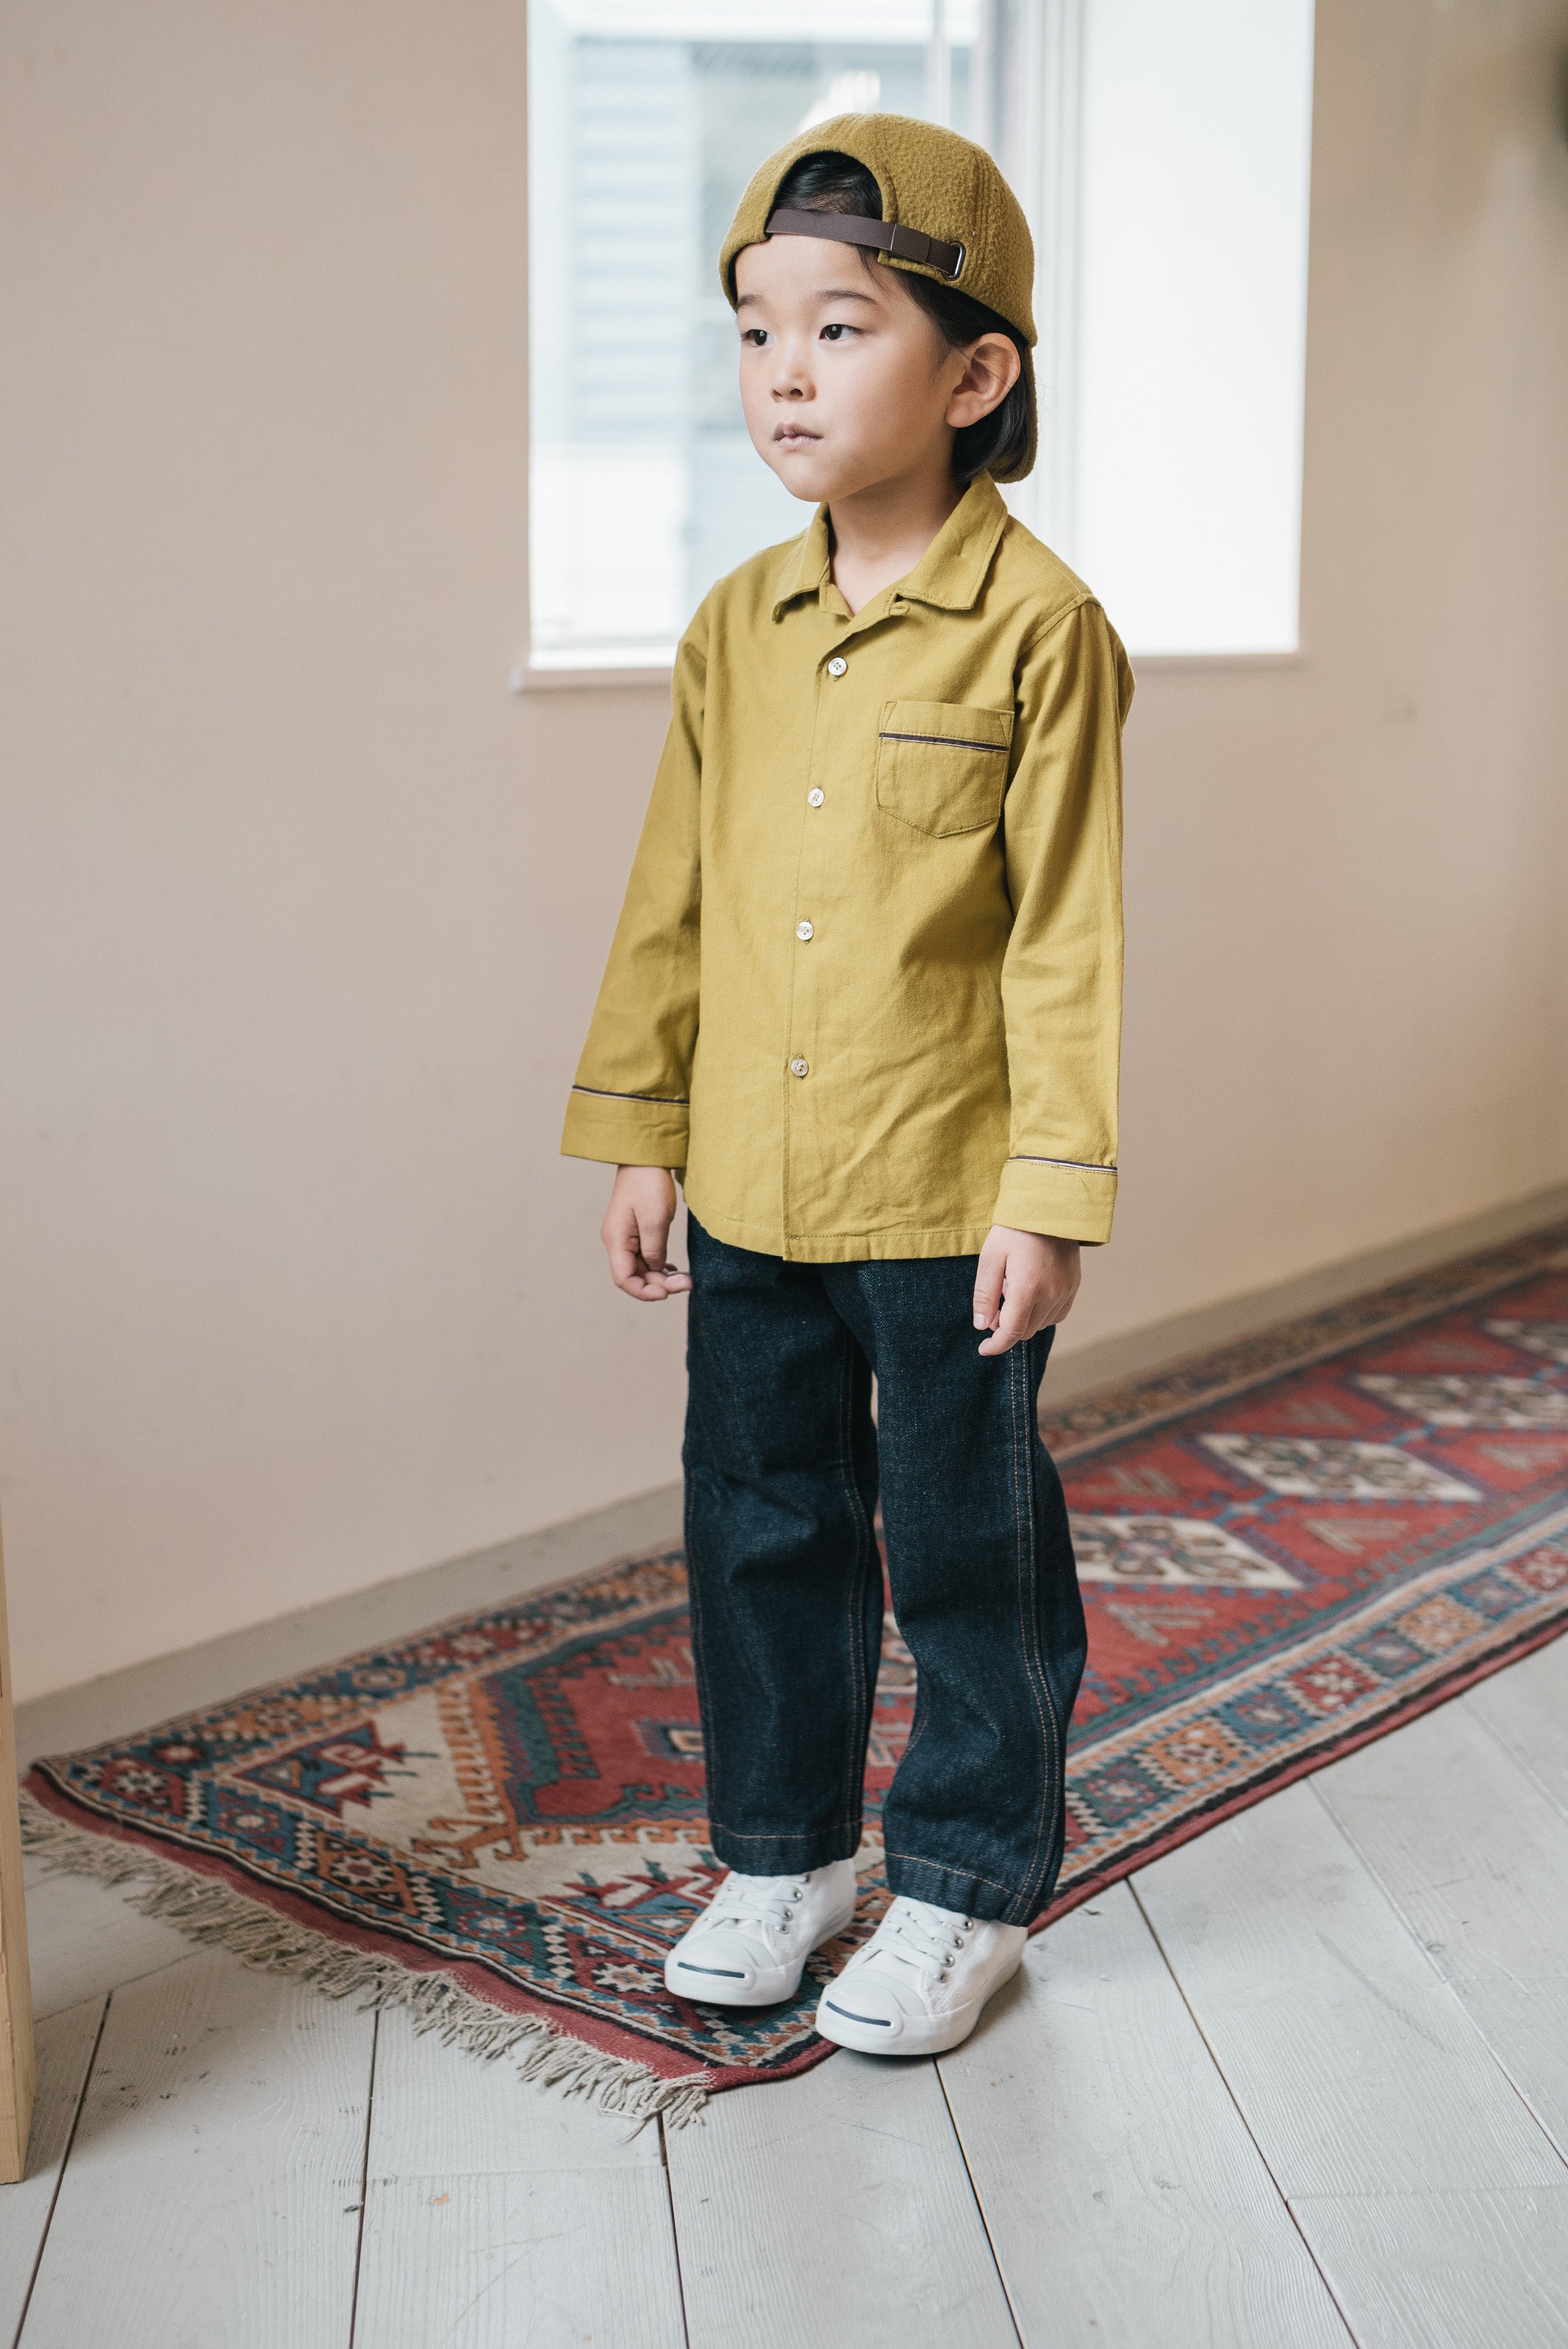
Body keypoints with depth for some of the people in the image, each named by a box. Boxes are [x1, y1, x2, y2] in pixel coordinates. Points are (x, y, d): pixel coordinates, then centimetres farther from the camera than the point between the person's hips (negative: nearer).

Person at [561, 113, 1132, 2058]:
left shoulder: (1037, 627, -11)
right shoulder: (737, 627, 5)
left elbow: (1068, 935, -11)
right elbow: (672, 896, 10)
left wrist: (1054, 1193, -13)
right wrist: (639, 1133, 10)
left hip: (947, 1197, -5)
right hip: (750, 1191, 5)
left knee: (968, 1546, 10)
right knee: (759, 1525, 16)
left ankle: (970, 1881, 29)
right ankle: (779, 1845, 35)